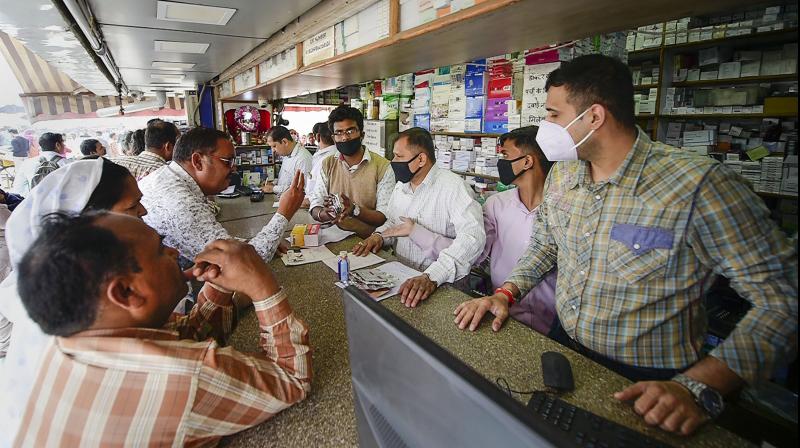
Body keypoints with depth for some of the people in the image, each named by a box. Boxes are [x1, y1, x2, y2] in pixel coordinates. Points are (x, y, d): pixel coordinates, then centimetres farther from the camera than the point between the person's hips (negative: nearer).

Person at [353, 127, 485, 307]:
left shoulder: (453, 186, -15)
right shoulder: (401, 185, 10)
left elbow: (472, 236, -28)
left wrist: (432, 277, -38)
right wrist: (379, 235, 1)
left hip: (441, 284, -6)